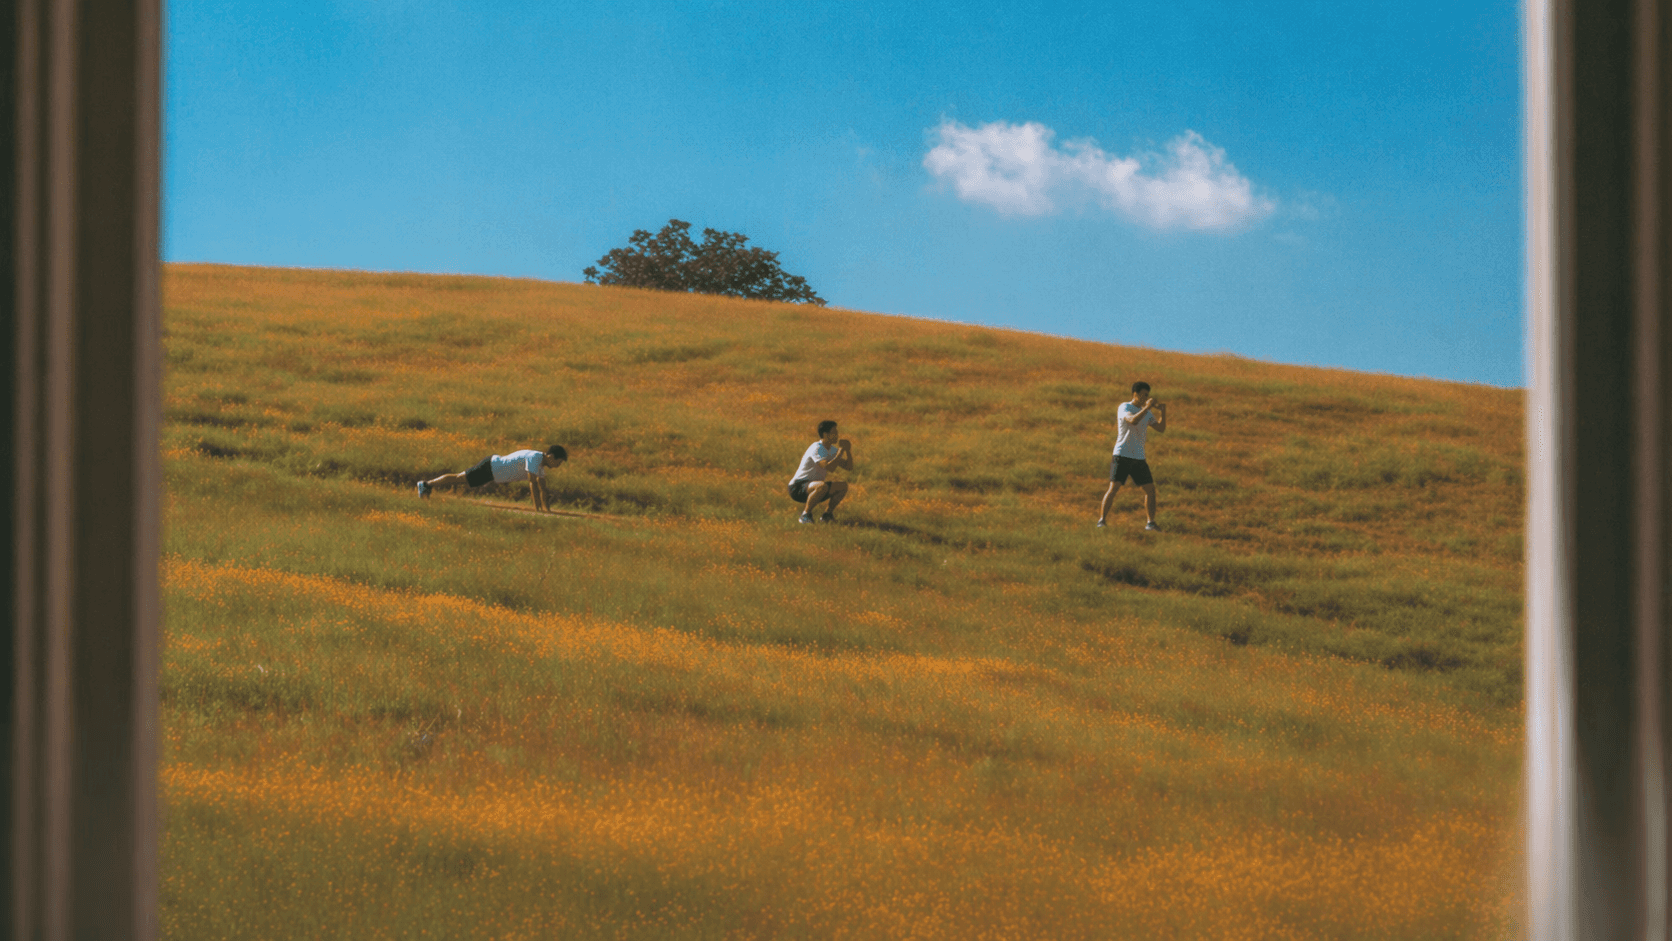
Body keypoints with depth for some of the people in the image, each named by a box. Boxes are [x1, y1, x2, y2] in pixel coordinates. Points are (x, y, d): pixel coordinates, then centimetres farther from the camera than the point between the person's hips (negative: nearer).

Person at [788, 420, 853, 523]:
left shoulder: (832, 450, 8)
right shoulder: (816, 448, -20)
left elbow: (849, 467, 9)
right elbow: (827, 467, -34)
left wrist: (848, 451, -7)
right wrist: (841, 450, -27)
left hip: (812, 488, 9)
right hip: (797, 488, -9)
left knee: (843, 485, -3)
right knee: (822, 486, -38)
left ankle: (827, 515, 5)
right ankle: (805, 514, -19)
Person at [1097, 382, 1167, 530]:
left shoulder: (1147, 412, 14)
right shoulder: (1125, 407, -6)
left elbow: (1161, 428, 9)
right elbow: (1133, 420, -26)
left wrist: (1163, 411, -2)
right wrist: (1147, 407, -22)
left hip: (1139, 458, 6)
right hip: (1122, 456, -6)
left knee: (1150, 489, 2)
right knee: (1113, 488, -12)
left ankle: (1151, 523, 12)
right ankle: (1101, 520, -4)